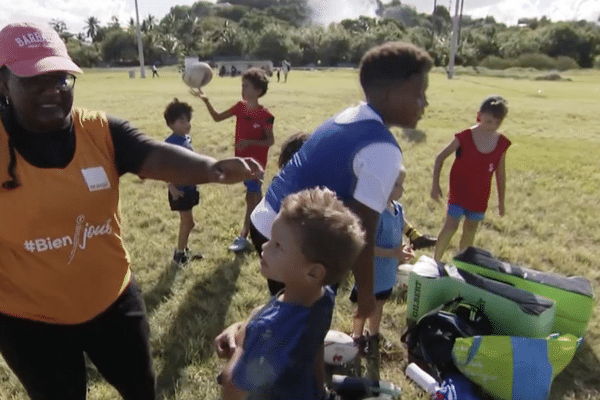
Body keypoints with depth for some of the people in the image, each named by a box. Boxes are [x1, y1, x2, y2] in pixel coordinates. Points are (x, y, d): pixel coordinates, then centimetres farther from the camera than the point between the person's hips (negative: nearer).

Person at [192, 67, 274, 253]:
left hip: (256, 161, -6)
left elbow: (270, 141, -13)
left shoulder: (264, 115, -18)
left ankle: (243, 236, 5)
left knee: (251, 197, -2)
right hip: (242, 159, 6)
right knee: (255, 195, 18)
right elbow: (217, 117, 7)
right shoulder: (240, 107, 0)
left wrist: (250, 141, -26)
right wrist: (206, 100, -7)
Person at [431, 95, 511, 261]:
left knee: (471, 228, 14)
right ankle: (435, 260, 4)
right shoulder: (465, 137, -17)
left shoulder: (502, 143, -6)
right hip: (459, 190, -4)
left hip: (480, 195, 4)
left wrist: (501, 200, 9)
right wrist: (435, 184, -13)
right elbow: (440, 157, -8)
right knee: (451, 225, -10)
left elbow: (500, 173, 4)